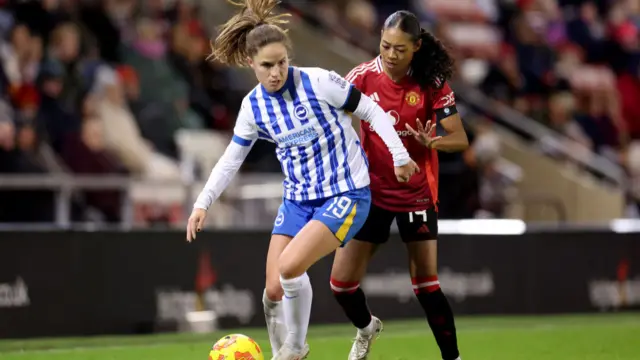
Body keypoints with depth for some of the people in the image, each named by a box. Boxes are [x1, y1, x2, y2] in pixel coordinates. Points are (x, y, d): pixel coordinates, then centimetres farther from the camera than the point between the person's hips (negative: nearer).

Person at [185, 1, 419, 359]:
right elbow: (231, 159, 11)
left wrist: (399, 156, -8)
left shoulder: (318, 82, -16)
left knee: (289, 266, -24)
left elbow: (372, 111, -7)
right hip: (298, 199, 6)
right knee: (273, 290, -1)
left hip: (347, 195, -6)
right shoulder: (253, 105, -1)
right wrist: (203, 203, 3)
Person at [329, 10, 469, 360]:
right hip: (372, 192, 2)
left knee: (426, 285, -4)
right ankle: (366, 328, 32)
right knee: (341, 282, 0)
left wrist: (431, 142, -31)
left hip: (417, 195, -2)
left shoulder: (431, 84, -12)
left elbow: (460, 139, -11)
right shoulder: (364, 76, -9)